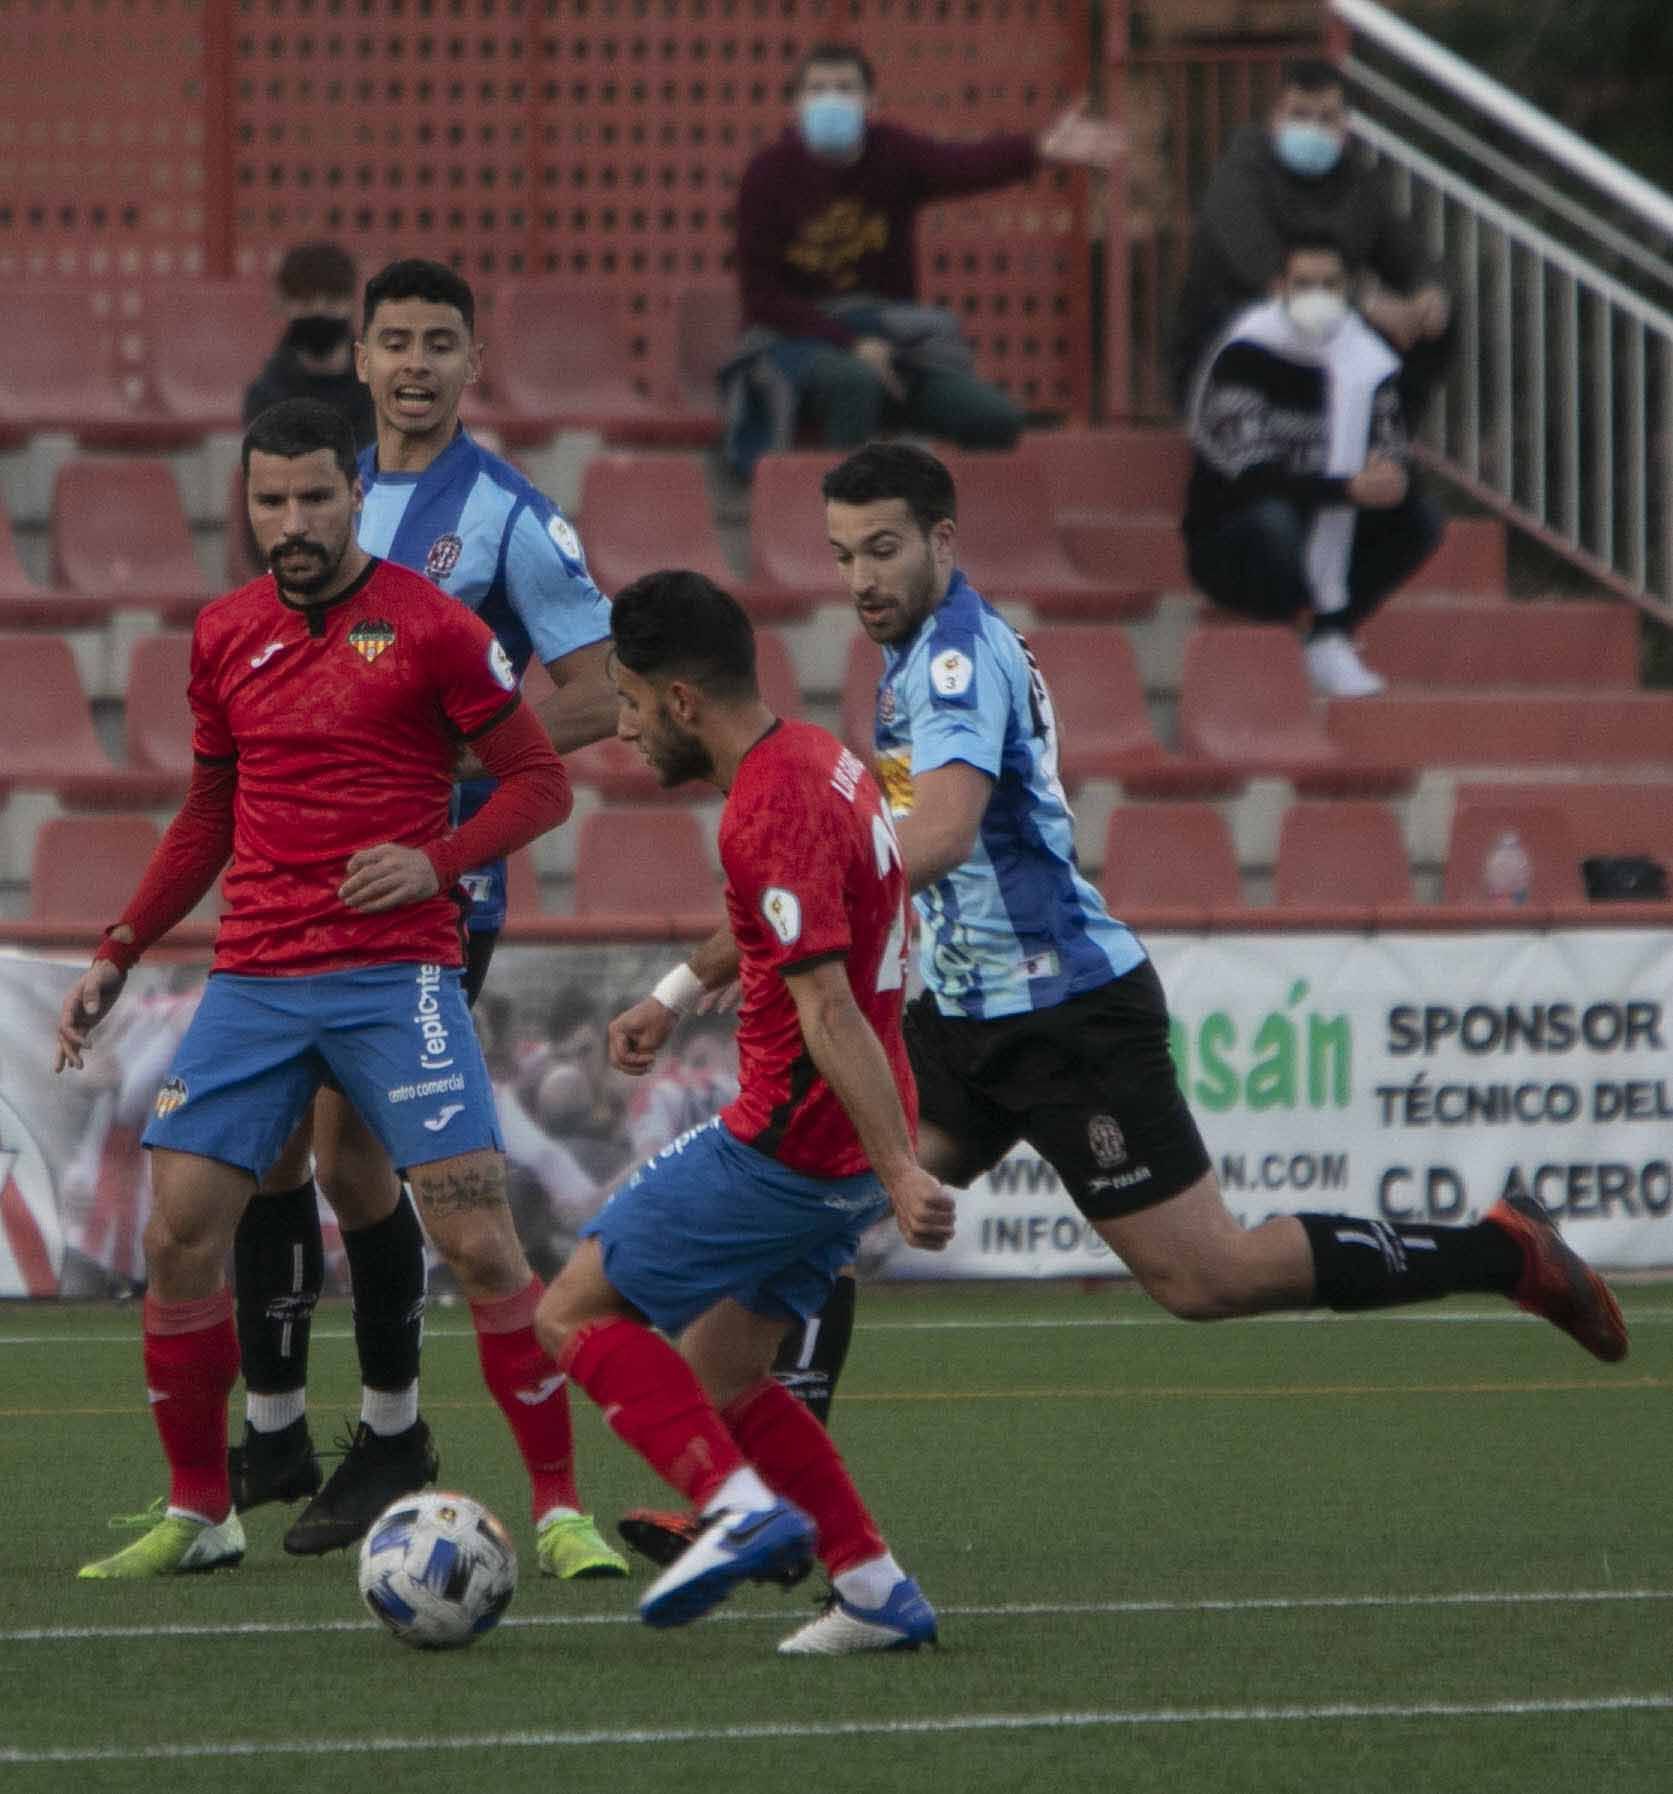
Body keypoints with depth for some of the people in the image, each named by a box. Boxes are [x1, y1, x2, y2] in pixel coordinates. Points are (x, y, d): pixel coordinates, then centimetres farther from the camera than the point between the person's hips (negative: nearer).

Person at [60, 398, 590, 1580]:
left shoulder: (429, 627, -4)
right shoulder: (226, 637, 11)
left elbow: (542, 783, 1)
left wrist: (439, 860, -15)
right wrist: (118, 956, 18)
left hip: (397, 972, -4)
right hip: (254, 981, 4)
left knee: (477, 1237, -12)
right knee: (180, 1230, -3)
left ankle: (557, 1503, -2)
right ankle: (199, 1515, 10)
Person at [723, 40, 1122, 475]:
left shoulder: (893, 153, -4)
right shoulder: (769, 174, -8)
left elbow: (965, 165, -27)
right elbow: (761, 295, -9)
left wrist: (1040, 150, -50)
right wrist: (849, 344, -21)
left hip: (887, 329, 4)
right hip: (800, 336, -4)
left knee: (998, 419, -15)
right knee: (854, 382, -39)